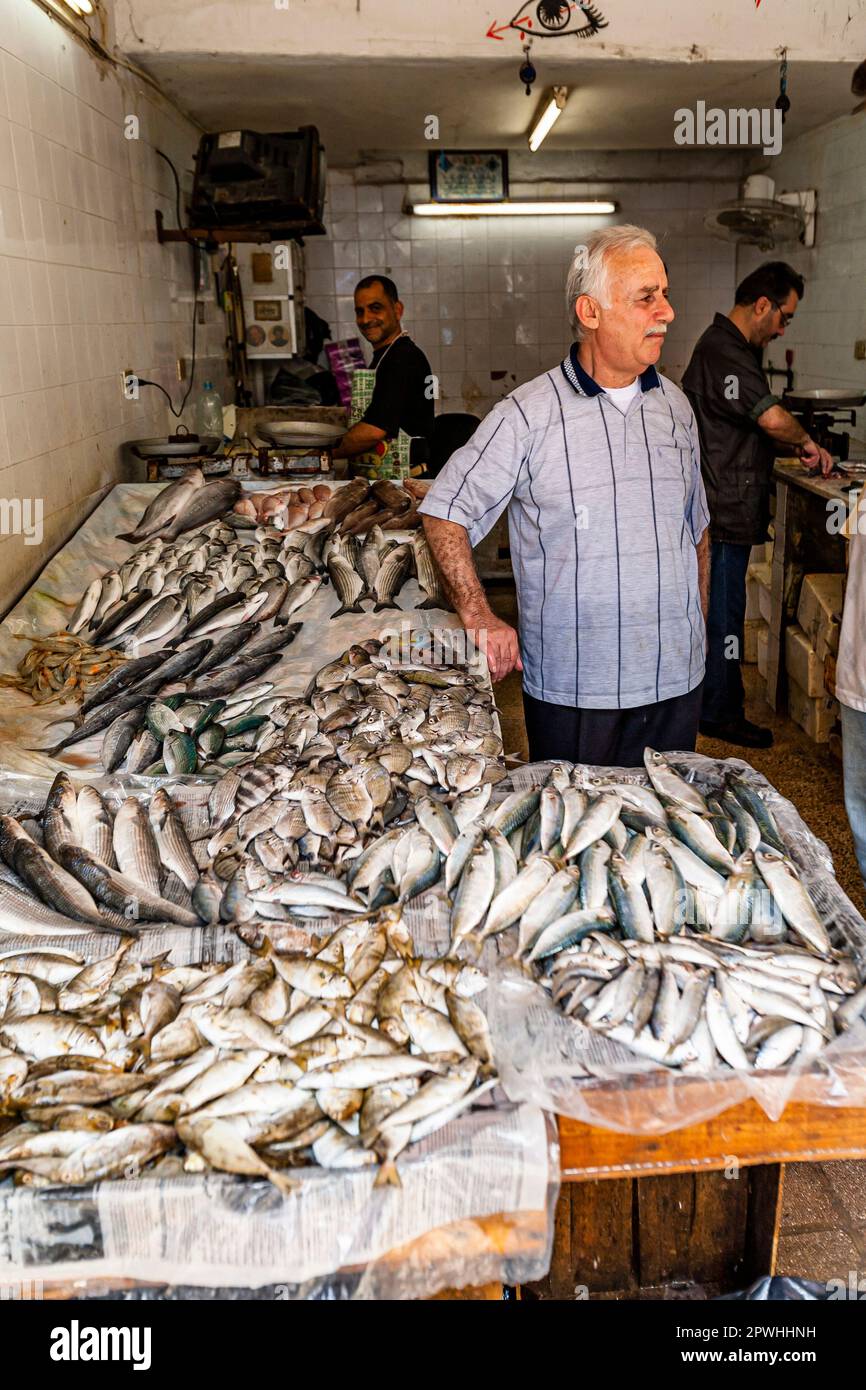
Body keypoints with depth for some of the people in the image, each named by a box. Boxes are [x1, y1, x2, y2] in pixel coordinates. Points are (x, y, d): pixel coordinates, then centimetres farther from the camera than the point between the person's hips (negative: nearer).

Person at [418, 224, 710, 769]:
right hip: (571, 684, -4)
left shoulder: (674, 405, 8)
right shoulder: (528, 414, -9)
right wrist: (480, 616, -11)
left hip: (675, 680, 5)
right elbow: (445, 513, -4)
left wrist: (698, 631, 16)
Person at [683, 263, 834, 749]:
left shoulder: (733, 348, 17)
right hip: (725, 509, -11)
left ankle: (717, 701, 29)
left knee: (722, 607, 17)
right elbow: (772, 417, -27)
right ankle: (721, 714, 8)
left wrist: (795, 448, 8)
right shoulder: (723, 351, -18)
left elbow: (750, 427, 22)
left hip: (729, 506, 11)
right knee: (725, 609, -2)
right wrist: (807, 443, -8)